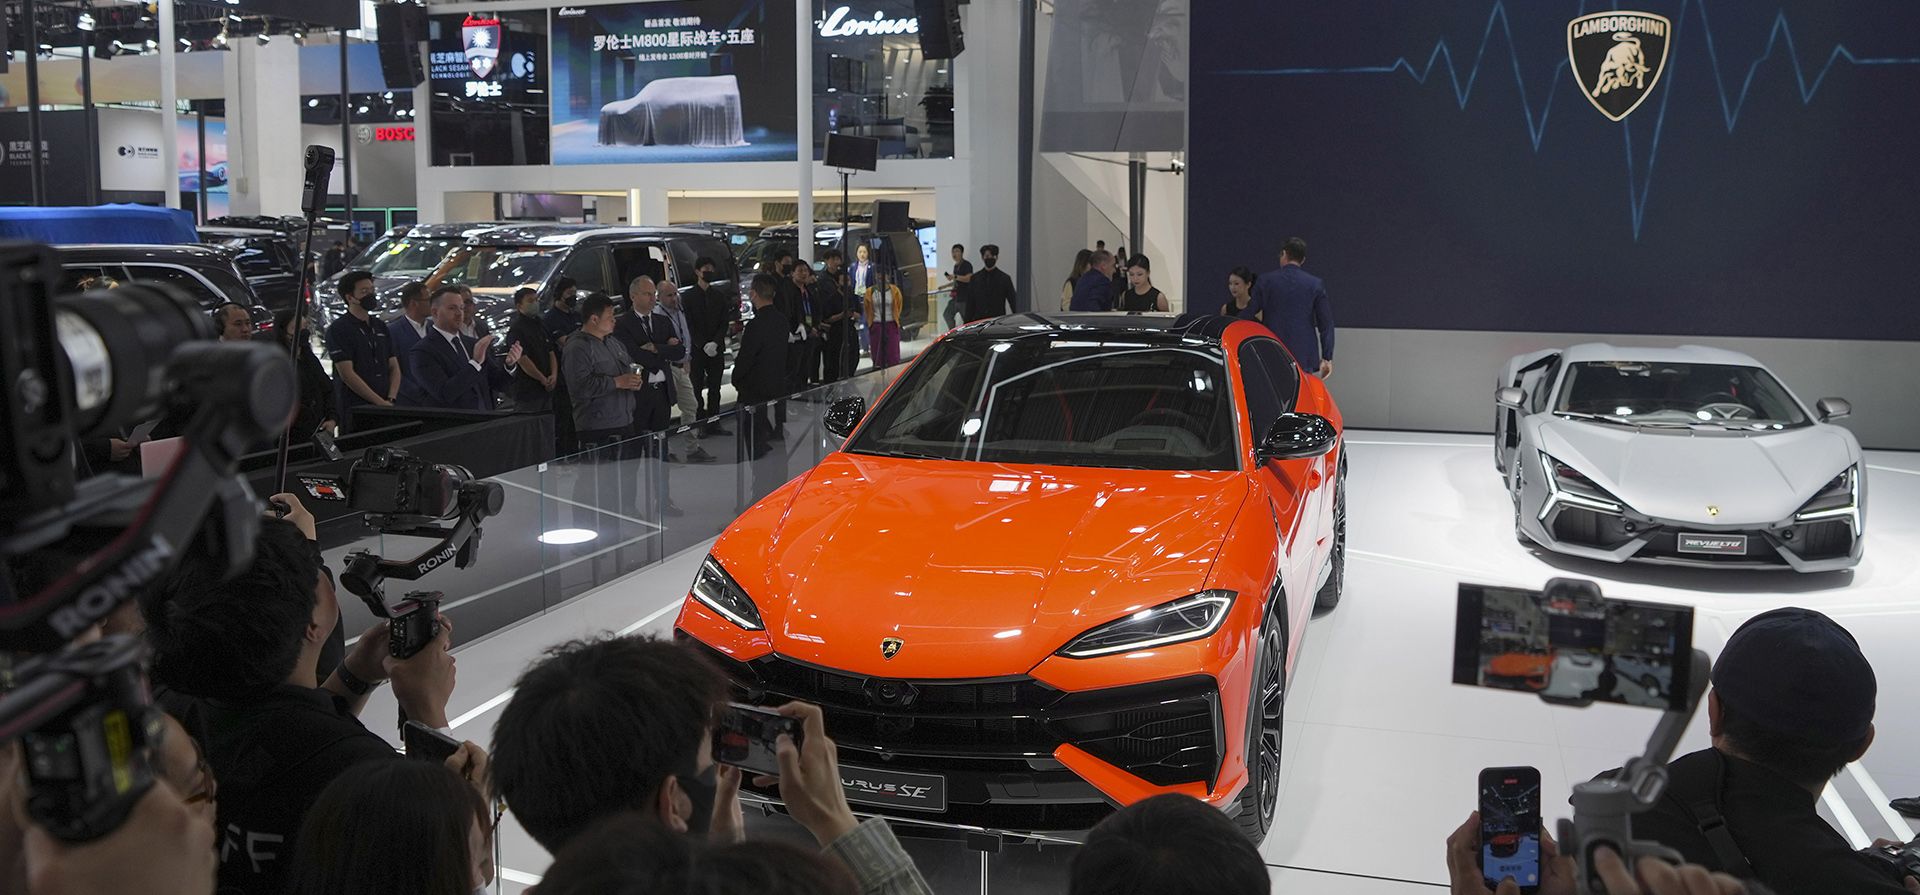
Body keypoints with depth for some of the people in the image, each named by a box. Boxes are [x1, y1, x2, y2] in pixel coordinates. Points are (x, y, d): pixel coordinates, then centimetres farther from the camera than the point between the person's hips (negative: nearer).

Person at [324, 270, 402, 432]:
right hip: (355, 411, -5)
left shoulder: (380, 326, 16)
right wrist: (380, 402, -13)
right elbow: (347, 374, -11)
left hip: (385, 407, 5)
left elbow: (394, 368, 14)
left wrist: (390, 400, -3)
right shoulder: (338, 329, -3)